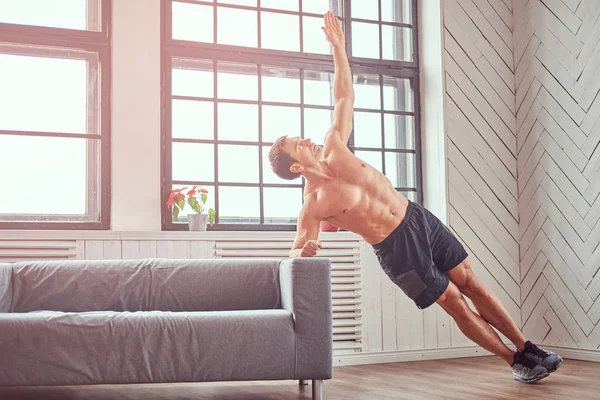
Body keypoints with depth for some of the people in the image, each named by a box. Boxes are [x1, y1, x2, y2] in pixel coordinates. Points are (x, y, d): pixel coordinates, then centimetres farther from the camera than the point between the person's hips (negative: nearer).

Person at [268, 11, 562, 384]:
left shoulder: (333, 151, -2)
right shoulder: (314, 204, -15)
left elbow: (344, 97, 7)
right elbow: (297, 251, -11)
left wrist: (338, 48, 5)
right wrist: (304, 251, -35)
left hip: (419, 218, 5)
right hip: (396, 248, -5)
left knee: (471, 284, 8)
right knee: (456, 303, 1)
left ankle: (528, 349, 20)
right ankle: (516, 361, 17)